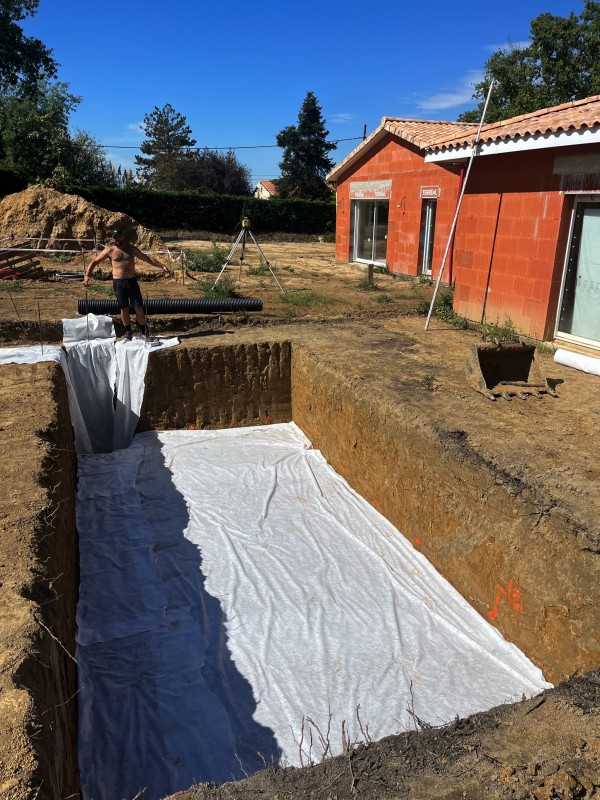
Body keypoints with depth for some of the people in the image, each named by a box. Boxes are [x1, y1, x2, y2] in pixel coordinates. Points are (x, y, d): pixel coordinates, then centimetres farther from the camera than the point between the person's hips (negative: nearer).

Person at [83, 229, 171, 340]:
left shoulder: (131, 248, 9)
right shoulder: (110, 250, 2)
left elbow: (148, 258, 14)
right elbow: (94, 261, 5)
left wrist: (162, 266, 7)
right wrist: (87, 275, -8)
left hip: (132, 281, 1)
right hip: (118, 282, -1)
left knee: (139, 307, -2)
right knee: (124, 309, 4)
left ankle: (144, 333, 7)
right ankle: (128, 332, 18)